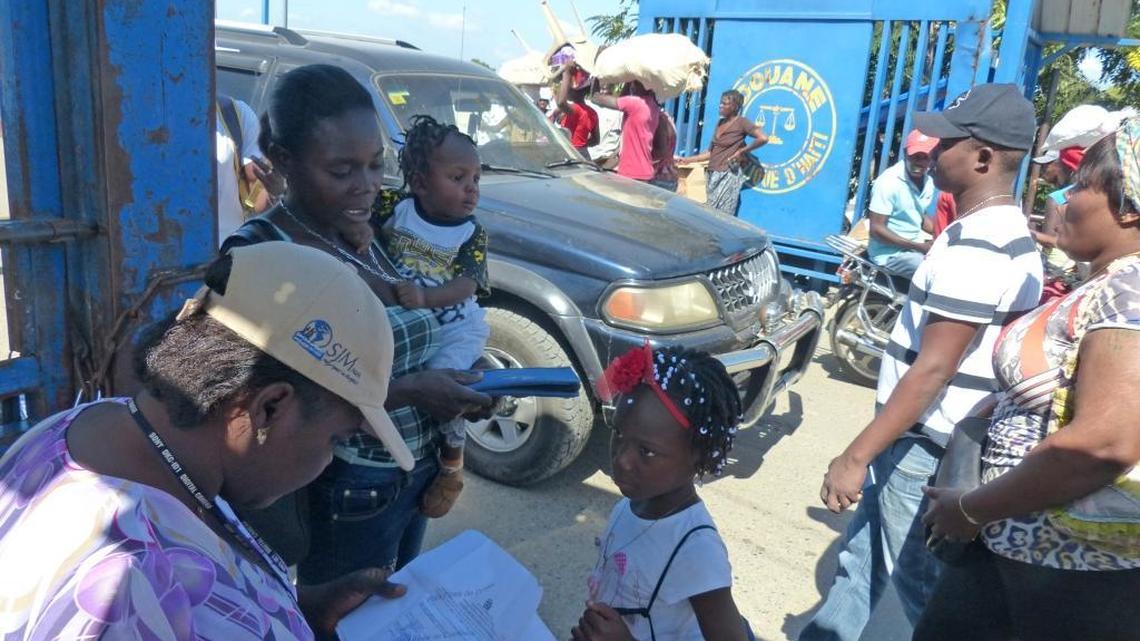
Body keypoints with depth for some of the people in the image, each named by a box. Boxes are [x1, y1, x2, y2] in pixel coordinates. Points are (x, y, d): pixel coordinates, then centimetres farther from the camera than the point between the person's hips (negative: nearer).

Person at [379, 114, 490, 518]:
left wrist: (425, 297, -34)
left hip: (454, 329, -4)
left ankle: (451, 463, -1)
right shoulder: (399, 211, -2)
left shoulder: (471, 234, -7)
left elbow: (467, 285, -18)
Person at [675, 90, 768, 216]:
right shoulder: (720, 123, 16)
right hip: (714, 174, 7)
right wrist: (689, 160, 13)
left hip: (728, 174, -7)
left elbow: (763, 138, -18)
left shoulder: (741, 122, -5)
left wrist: (742, 151, -10)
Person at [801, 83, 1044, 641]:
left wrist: (856, 457, -21)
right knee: (862, 557, 19)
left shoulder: (974, 245, -22)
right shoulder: (1011, 233, 9)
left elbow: (932, 370, -25)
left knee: (922, 583, 7)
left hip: (921, 447, -9)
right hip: (923, 437, 9)